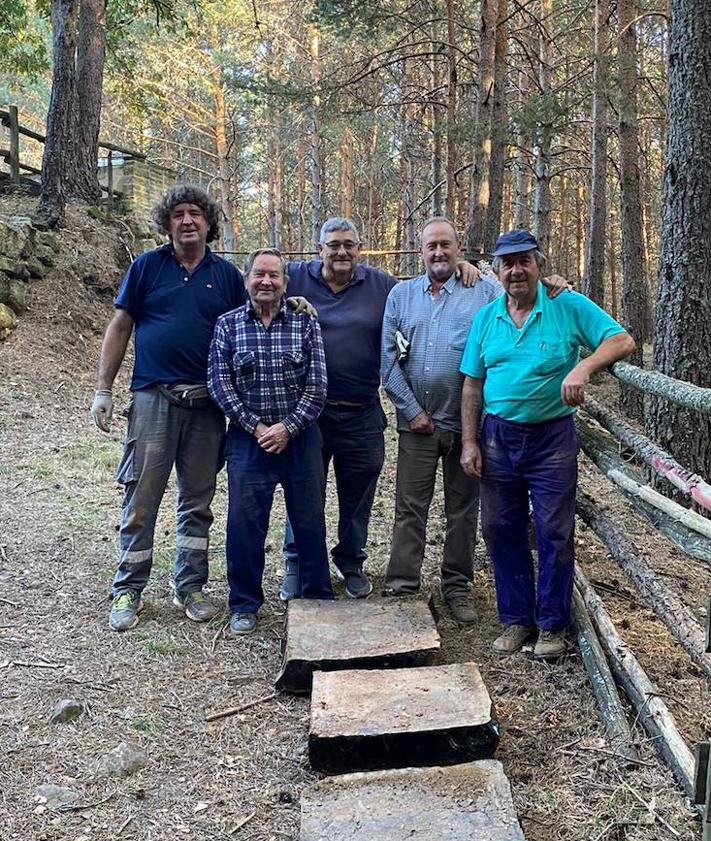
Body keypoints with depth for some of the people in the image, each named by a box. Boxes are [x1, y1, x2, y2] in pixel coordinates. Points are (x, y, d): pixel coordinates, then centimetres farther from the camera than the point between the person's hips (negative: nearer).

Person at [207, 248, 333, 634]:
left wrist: (288, 427, -10)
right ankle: (244, 604, 19)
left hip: (299, 438, 0)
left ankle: (317, 598, 26)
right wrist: (256, 427, -9)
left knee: (309, 521, 9)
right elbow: (219, 383, -3)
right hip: (248, 438, 0)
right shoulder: (227, 324, 2)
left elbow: (317, 386, -3)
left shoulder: (305, 324, 1)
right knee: (244, 524, 3)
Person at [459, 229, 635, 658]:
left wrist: (584, 367, -30)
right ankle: (516, 619, 24)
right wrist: (470, 442, 2)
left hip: (552, 437, -3)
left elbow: (623, 340, -12)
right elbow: (473, 384, 7)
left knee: (555, 534, 2)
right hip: (498, 438, 4)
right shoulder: (486, 317, 6)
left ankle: (552, 625, 17)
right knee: (501, 531, 9)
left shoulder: (569, 307, -4)